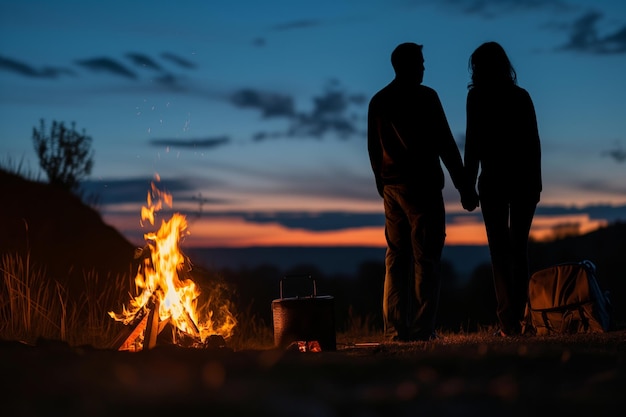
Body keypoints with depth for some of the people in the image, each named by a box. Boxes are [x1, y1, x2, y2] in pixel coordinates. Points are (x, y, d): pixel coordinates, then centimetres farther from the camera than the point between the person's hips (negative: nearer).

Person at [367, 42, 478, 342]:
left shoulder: (378, 101, 12)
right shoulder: (425, 97, -6)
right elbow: (445, 143, -9)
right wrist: (464, 186, -6)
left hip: (391, 188, 6)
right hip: (422, 187, -6)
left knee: (396, 259, 7)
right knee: (426, 259, -5)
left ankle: (396, 329, 4)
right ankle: (422, 329, -9)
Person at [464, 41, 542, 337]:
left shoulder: (477, 97, -3)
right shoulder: (521, 96, 7)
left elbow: (473, 143, -6)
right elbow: (533, 142, 5)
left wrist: (468, 182, -2)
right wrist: (535, 181, 9)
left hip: (493, 180, -2)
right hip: (523, 179, 3)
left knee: (499, 249, 1)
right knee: (519, 248, 11)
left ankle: (507, 319, -7)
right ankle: (518, 317, 8)